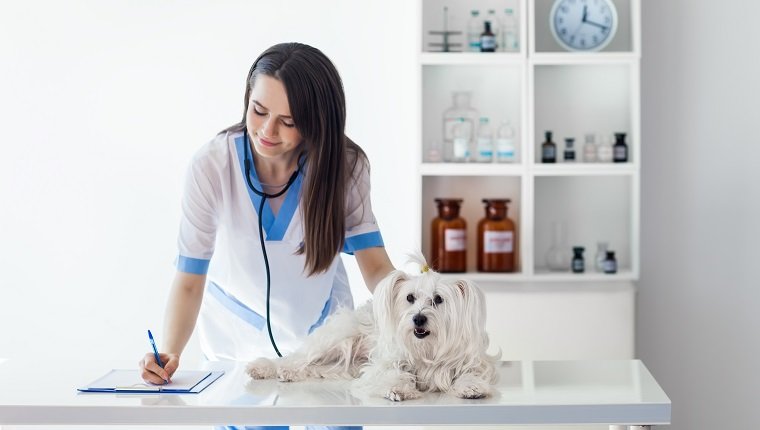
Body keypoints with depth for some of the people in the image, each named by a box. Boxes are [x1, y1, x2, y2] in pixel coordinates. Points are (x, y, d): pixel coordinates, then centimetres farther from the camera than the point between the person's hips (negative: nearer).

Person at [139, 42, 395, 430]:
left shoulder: (344, 165, -20)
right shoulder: (211, 167, -26)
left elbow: (376, 267, -23)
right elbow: (190, 280, -23)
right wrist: (169, 354, -39)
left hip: (325, 331, 2)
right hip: (237, 340, -2)